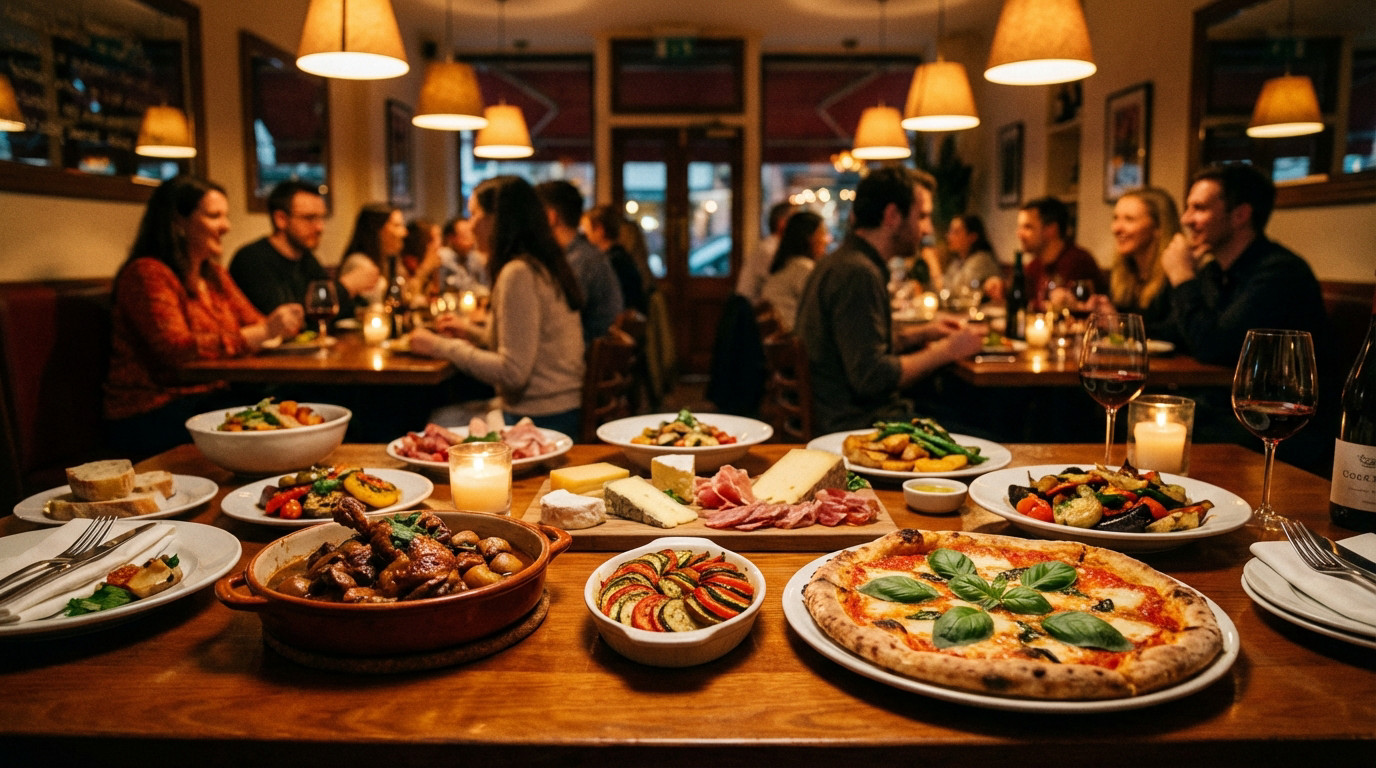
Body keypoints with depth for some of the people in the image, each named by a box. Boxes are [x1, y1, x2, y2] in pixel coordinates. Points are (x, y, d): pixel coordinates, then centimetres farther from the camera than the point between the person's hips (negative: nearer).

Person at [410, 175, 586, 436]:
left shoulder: (518, 273, -18)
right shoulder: (543, 266, 12)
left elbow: (513, 372, -21)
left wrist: (443, 347, -11)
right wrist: (471, 333, 20)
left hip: (539, 420, -9)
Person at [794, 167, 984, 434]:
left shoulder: (841, 262, 15)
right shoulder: (858, 274, -19)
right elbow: (872, 377, -23)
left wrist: (920, 334, 14)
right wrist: (947, 350, -12)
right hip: (860, 424, -10)